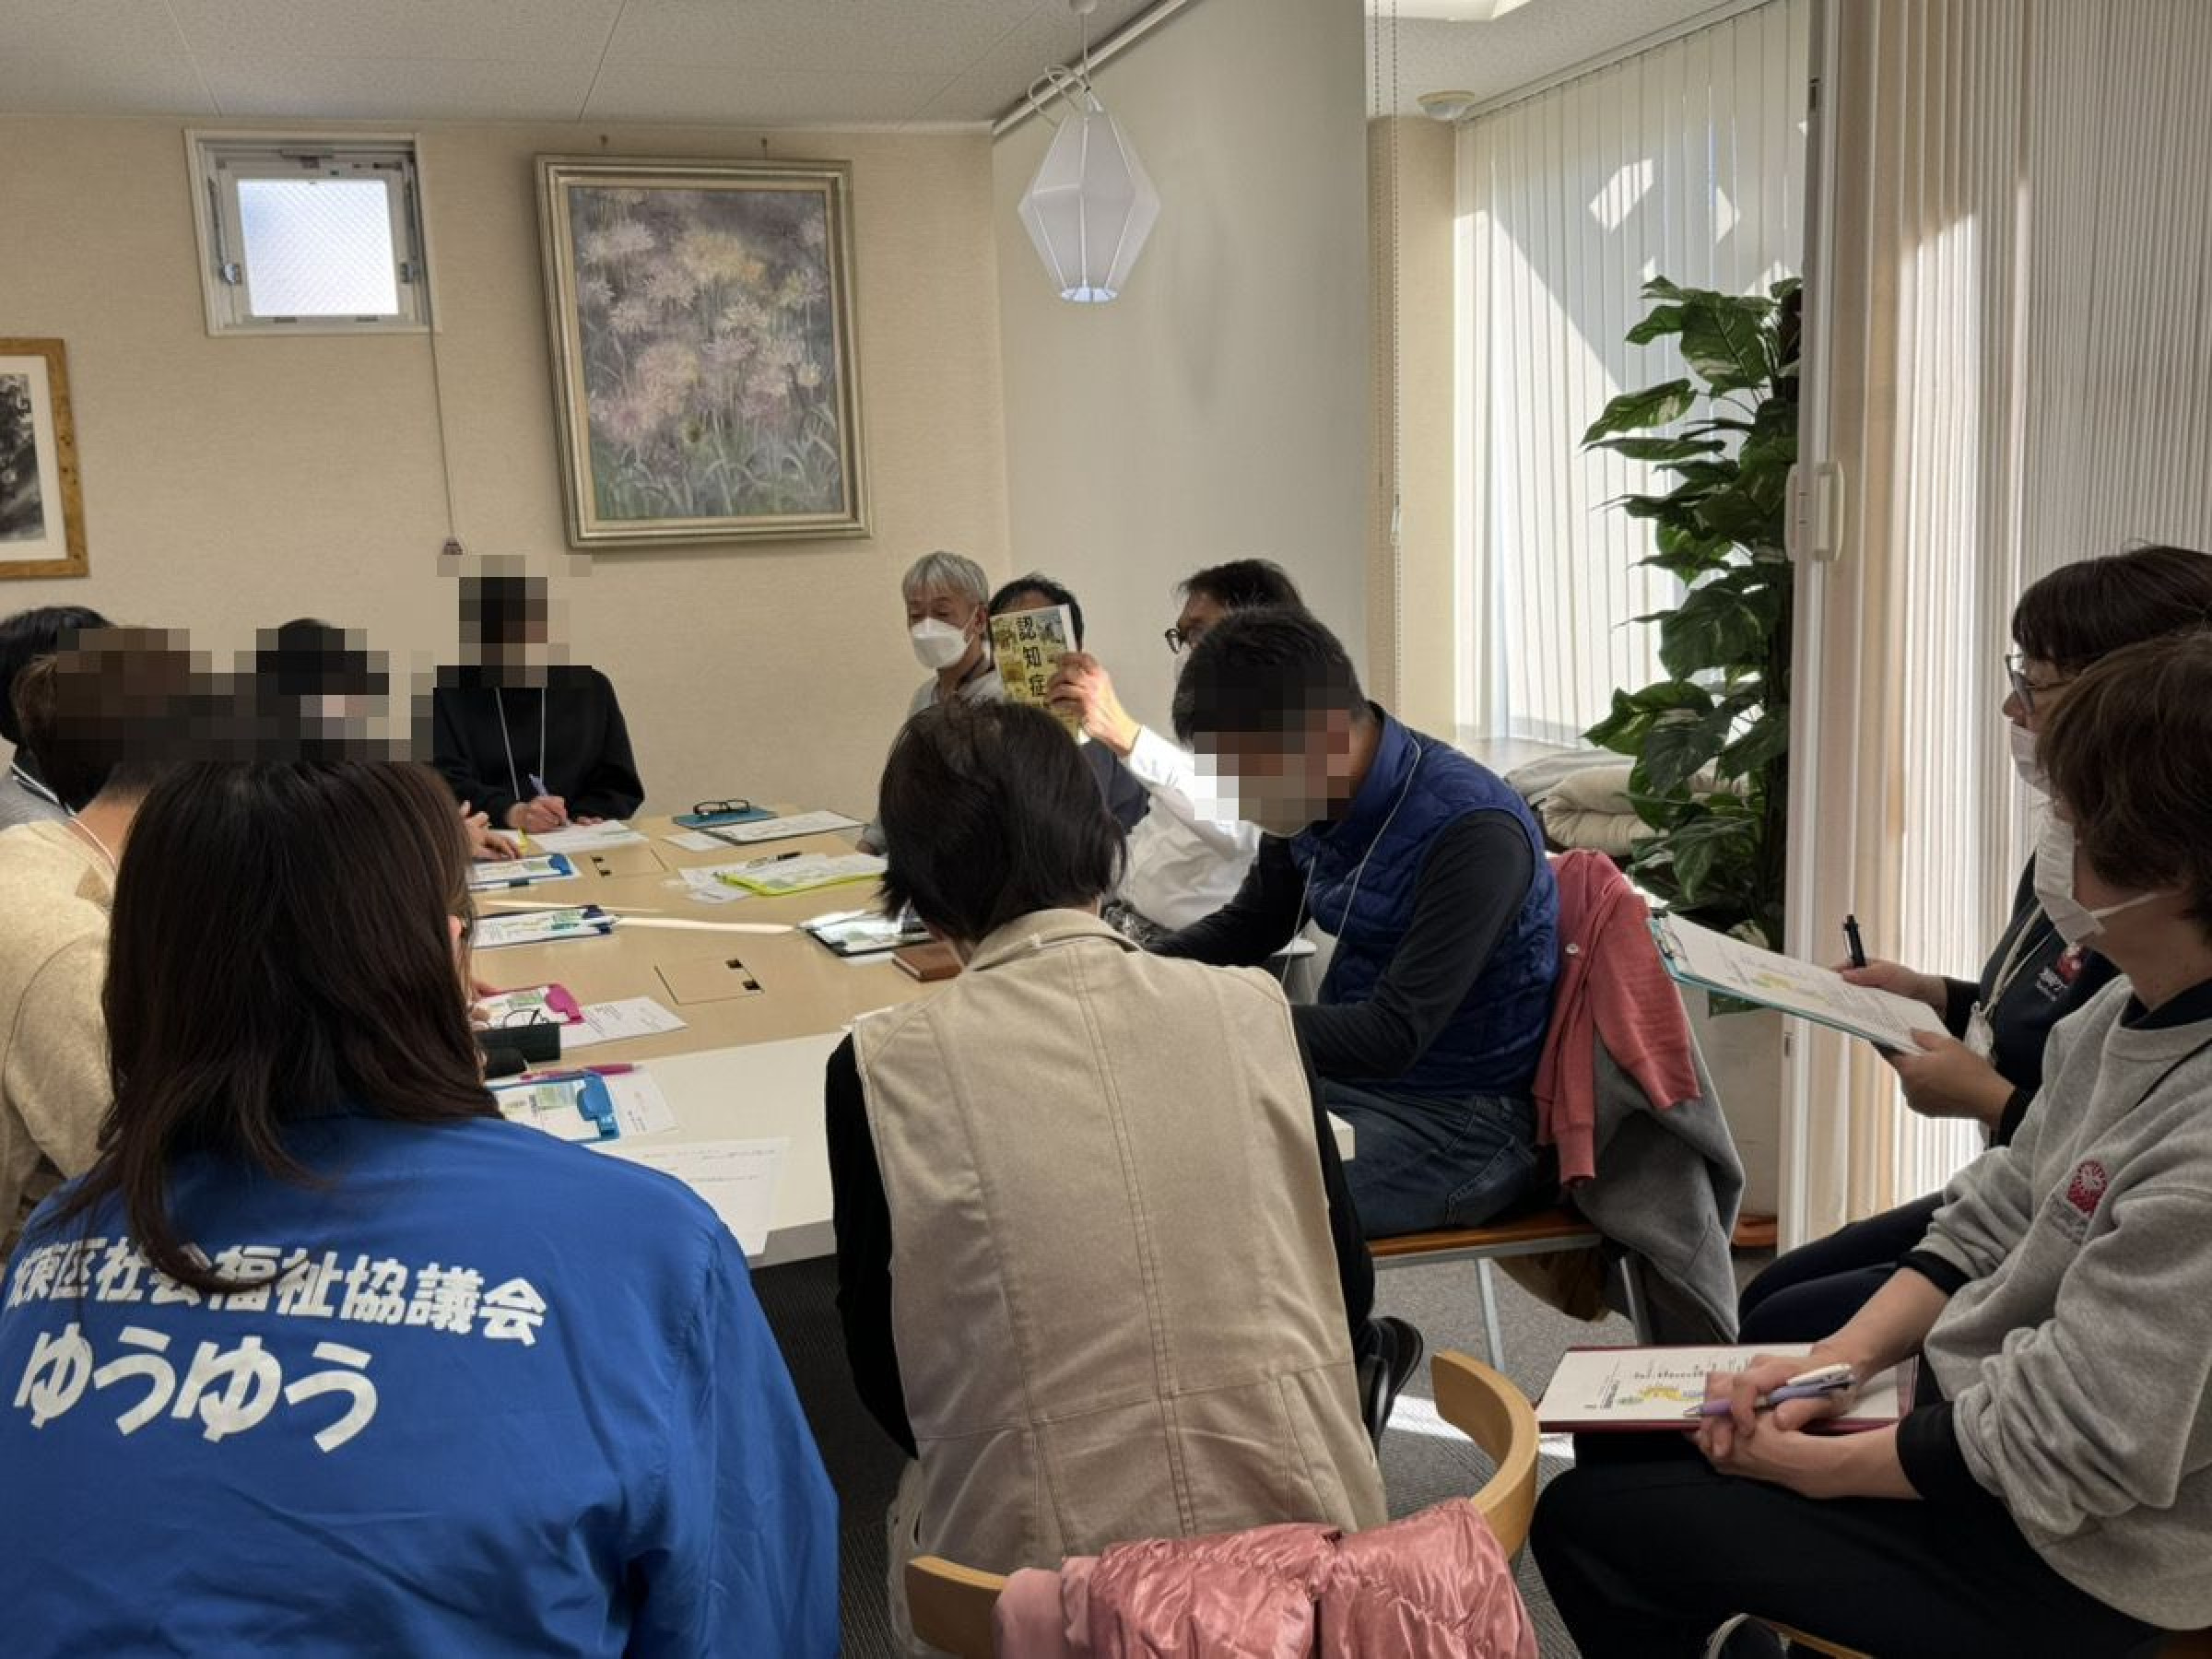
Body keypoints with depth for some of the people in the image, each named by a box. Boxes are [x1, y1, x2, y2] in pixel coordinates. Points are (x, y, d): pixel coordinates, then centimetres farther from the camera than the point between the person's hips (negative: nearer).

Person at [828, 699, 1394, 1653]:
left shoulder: (883, 1071, -9)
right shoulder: (1250, 1011, -4)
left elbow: (888, 1382, 0)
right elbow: (1349, 1290, 6)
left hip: (1050, 1567, -2)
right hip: (1294, 1523, 2)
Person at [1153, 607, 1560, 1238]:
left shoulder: (1475, 832, -25)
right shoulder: (1313, 798, -4)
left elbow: (1395, 1037, -27)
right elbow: (1247, 926, 14)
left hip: (1455, 1119, -8)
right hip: (1346, 1074, 8)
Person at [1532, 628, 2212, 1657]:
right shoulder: (2120, 1020, -3)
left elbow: (2063, 1446, -28)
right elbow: (1988, 1227, 6)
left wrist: (1811, 1463, -15)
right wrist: (1833, 1364, -6)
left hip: (2060, 1561, -8)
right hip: (1980, 1425, 8)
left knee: (1585, 1518, 1)